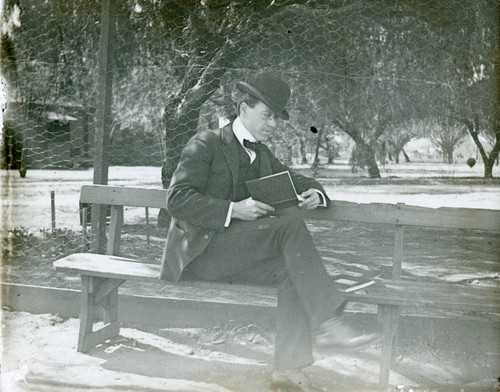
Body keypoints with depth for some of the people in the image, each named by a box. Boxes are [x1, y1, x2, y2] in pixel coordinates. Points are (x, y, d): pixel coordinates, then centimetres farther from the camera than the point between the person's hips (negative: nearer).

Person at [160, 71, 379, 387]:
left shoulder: (263, 156, 19)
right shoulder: (206, 144, -3)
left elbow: (297, 180, 23)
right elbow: (177, 199, -13)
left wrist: (315, 194, -3)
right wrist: (233, 210, -25)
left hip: (235, 254, 7)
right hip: (199, 252, -7)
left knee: (292, 270, -26)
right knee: (291, 225, -26)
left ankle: (289, 366, -27)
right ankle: (326, 323, -30)